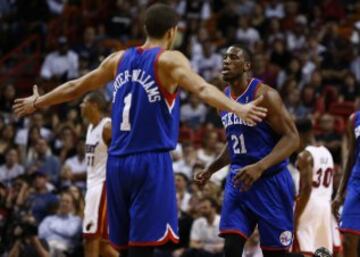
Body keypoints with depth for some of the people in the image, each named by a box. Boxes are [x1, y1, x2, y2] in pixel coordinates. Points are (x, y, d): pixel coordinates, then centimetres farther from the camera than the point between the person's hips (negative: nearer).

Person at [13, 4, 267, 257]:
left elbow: (75, 87, 24)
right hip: (151, 161, -6)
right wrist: (237, 109, -37)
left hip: (118, 162, 6)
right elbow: (202, 89, -24)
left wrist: (37, 103, 39)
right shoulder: (169, 60, -5)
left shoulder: (119, 59, 13)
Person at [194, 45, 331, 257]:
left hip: (270, 181, -6)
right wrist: (211, 170, 15)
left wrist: (260, 167, -30)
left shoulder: (264, 95, -13)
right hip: (239, 180, 6)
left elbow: (292, 138, -18)